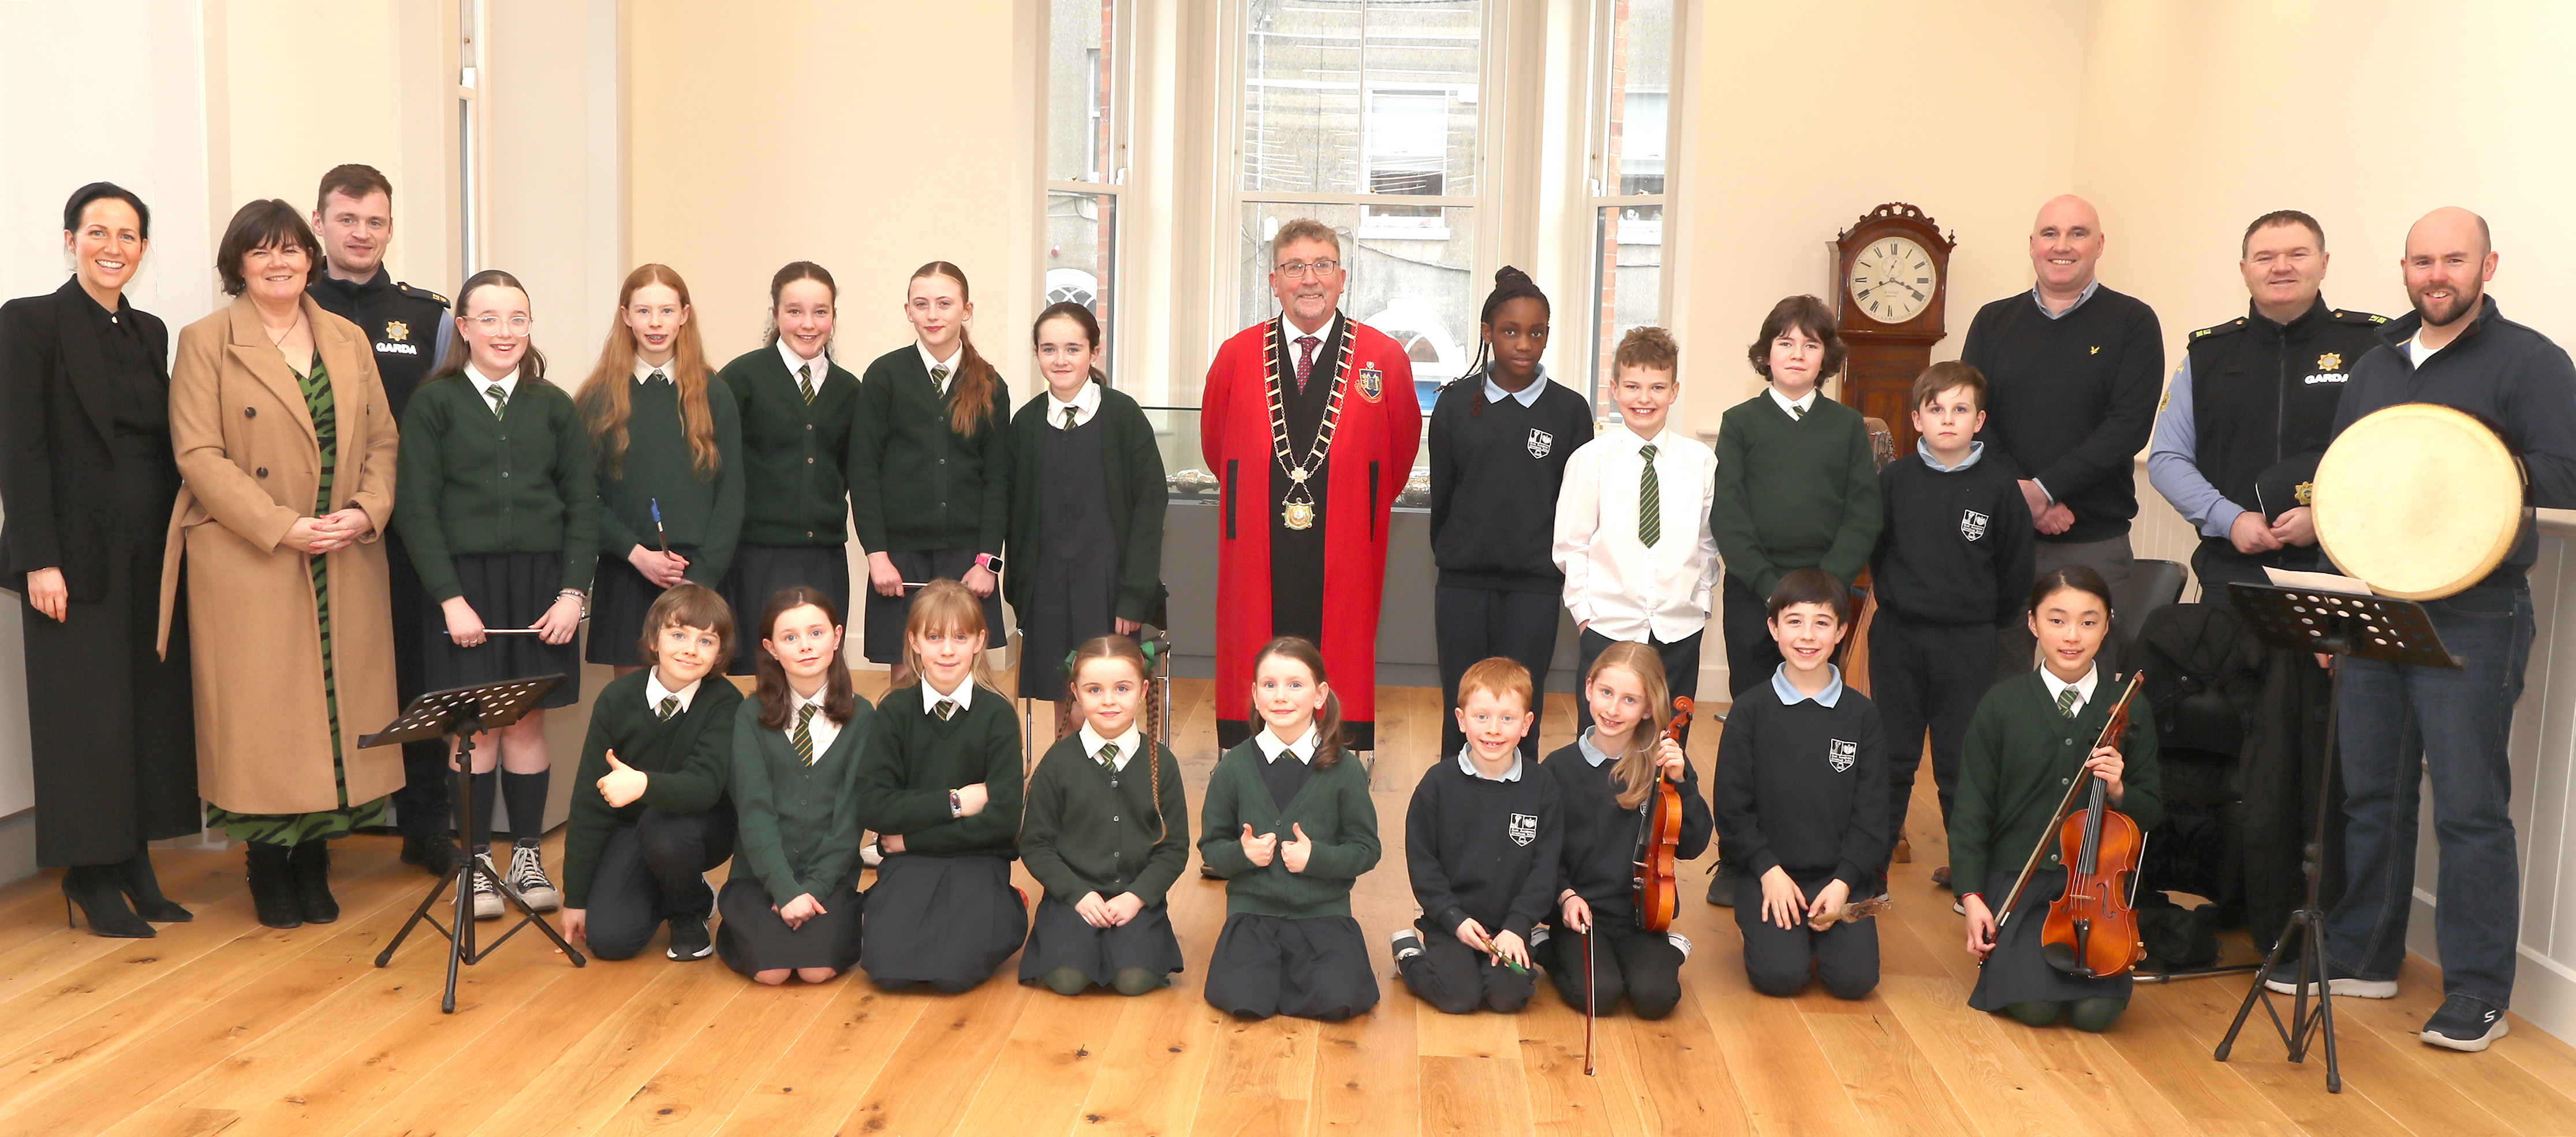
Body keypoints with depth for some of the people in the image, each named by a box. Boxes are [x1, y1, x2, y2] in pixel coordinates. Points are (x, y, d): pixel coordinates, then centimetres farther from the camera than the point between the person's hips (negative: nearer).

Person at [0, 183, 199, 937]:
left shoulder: (149, 332, 13)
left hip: (152, 555, 6)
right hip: (77, 555, -6)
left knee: (153, 707, 7)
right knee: (87, 713, 0)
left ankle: (134, 864, 18)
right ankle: (91, 876, 11)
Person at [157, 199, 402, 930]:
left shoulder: (349, 341, 13)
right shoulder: (206, 343, 0)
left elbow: (382, 439, 10)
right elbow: (200, 455, -8)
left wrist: (367, 511, -8)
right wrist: (283, 526, -17)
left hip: (346, 566, 4)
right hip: (248, 564, -4)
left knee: (339, 707, 6)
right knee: (263, 711, -1)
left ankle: (314, 860, 18)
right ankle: (269, 869, 13)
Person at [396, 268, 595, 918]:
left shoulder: (553, 406, 7)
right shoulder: (433, 403, 0)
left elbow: (583, 506, 6)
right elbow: (416, 509, -3)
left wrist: (572, 593, -4)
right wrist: (450, 598, -10)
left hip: (539, 582, 2)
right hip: (464, 581, -2)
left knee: (528, 722, 6)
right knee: (475, 726, 2)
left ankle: (527, 856, 19)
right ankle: (477, 861, 15)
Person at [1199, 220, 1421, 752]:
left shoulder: (1385, 359, 2)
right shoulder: (1236, 356, 6)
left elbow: (1401, 454, 13)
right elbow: (1214, 446, 19)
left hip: (1345, 564, -1)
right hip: (1256, 567, 1)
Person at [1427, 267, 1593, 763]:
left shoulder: (1569, 410, 0)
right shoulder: (1457, 403, 2)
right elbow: (1442, 493, 10)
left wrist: (1554, 564, 8)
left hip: (1534, 589, -1)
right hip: (1462, 586, 1)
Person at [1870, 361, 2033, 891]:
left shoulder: (1999, 485, -5)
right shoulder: (1895, 479, -2)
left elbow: (2015, 569, 2)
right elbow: (1874, 549, 8)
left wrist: (1994, 623, 6)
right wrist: (1895, 597, 8)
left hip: (1968, 642, -1)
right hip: (1897, 634, 1)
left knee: (1961, 762, 7)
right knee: (1892, 754, 10)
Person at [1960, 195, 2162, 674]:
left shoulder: (2132, 323, 4)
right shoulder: (1993, 321, 11)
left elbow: (2130, 424, -7)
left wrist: (2045, 488, -16)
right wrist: (2020, 495, -11)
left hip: (2094, 544, -2)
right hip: (1999, 533, 2)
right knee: (1999, 676, 7)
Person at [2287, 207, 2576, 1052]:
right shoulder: (2374, 367, 16)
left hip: (2470, 622, -6)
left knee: (2470, 807, -2)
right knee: (2370, 793, 12)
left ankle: (2478, 993, 8)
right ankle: (2362, 958, 24)